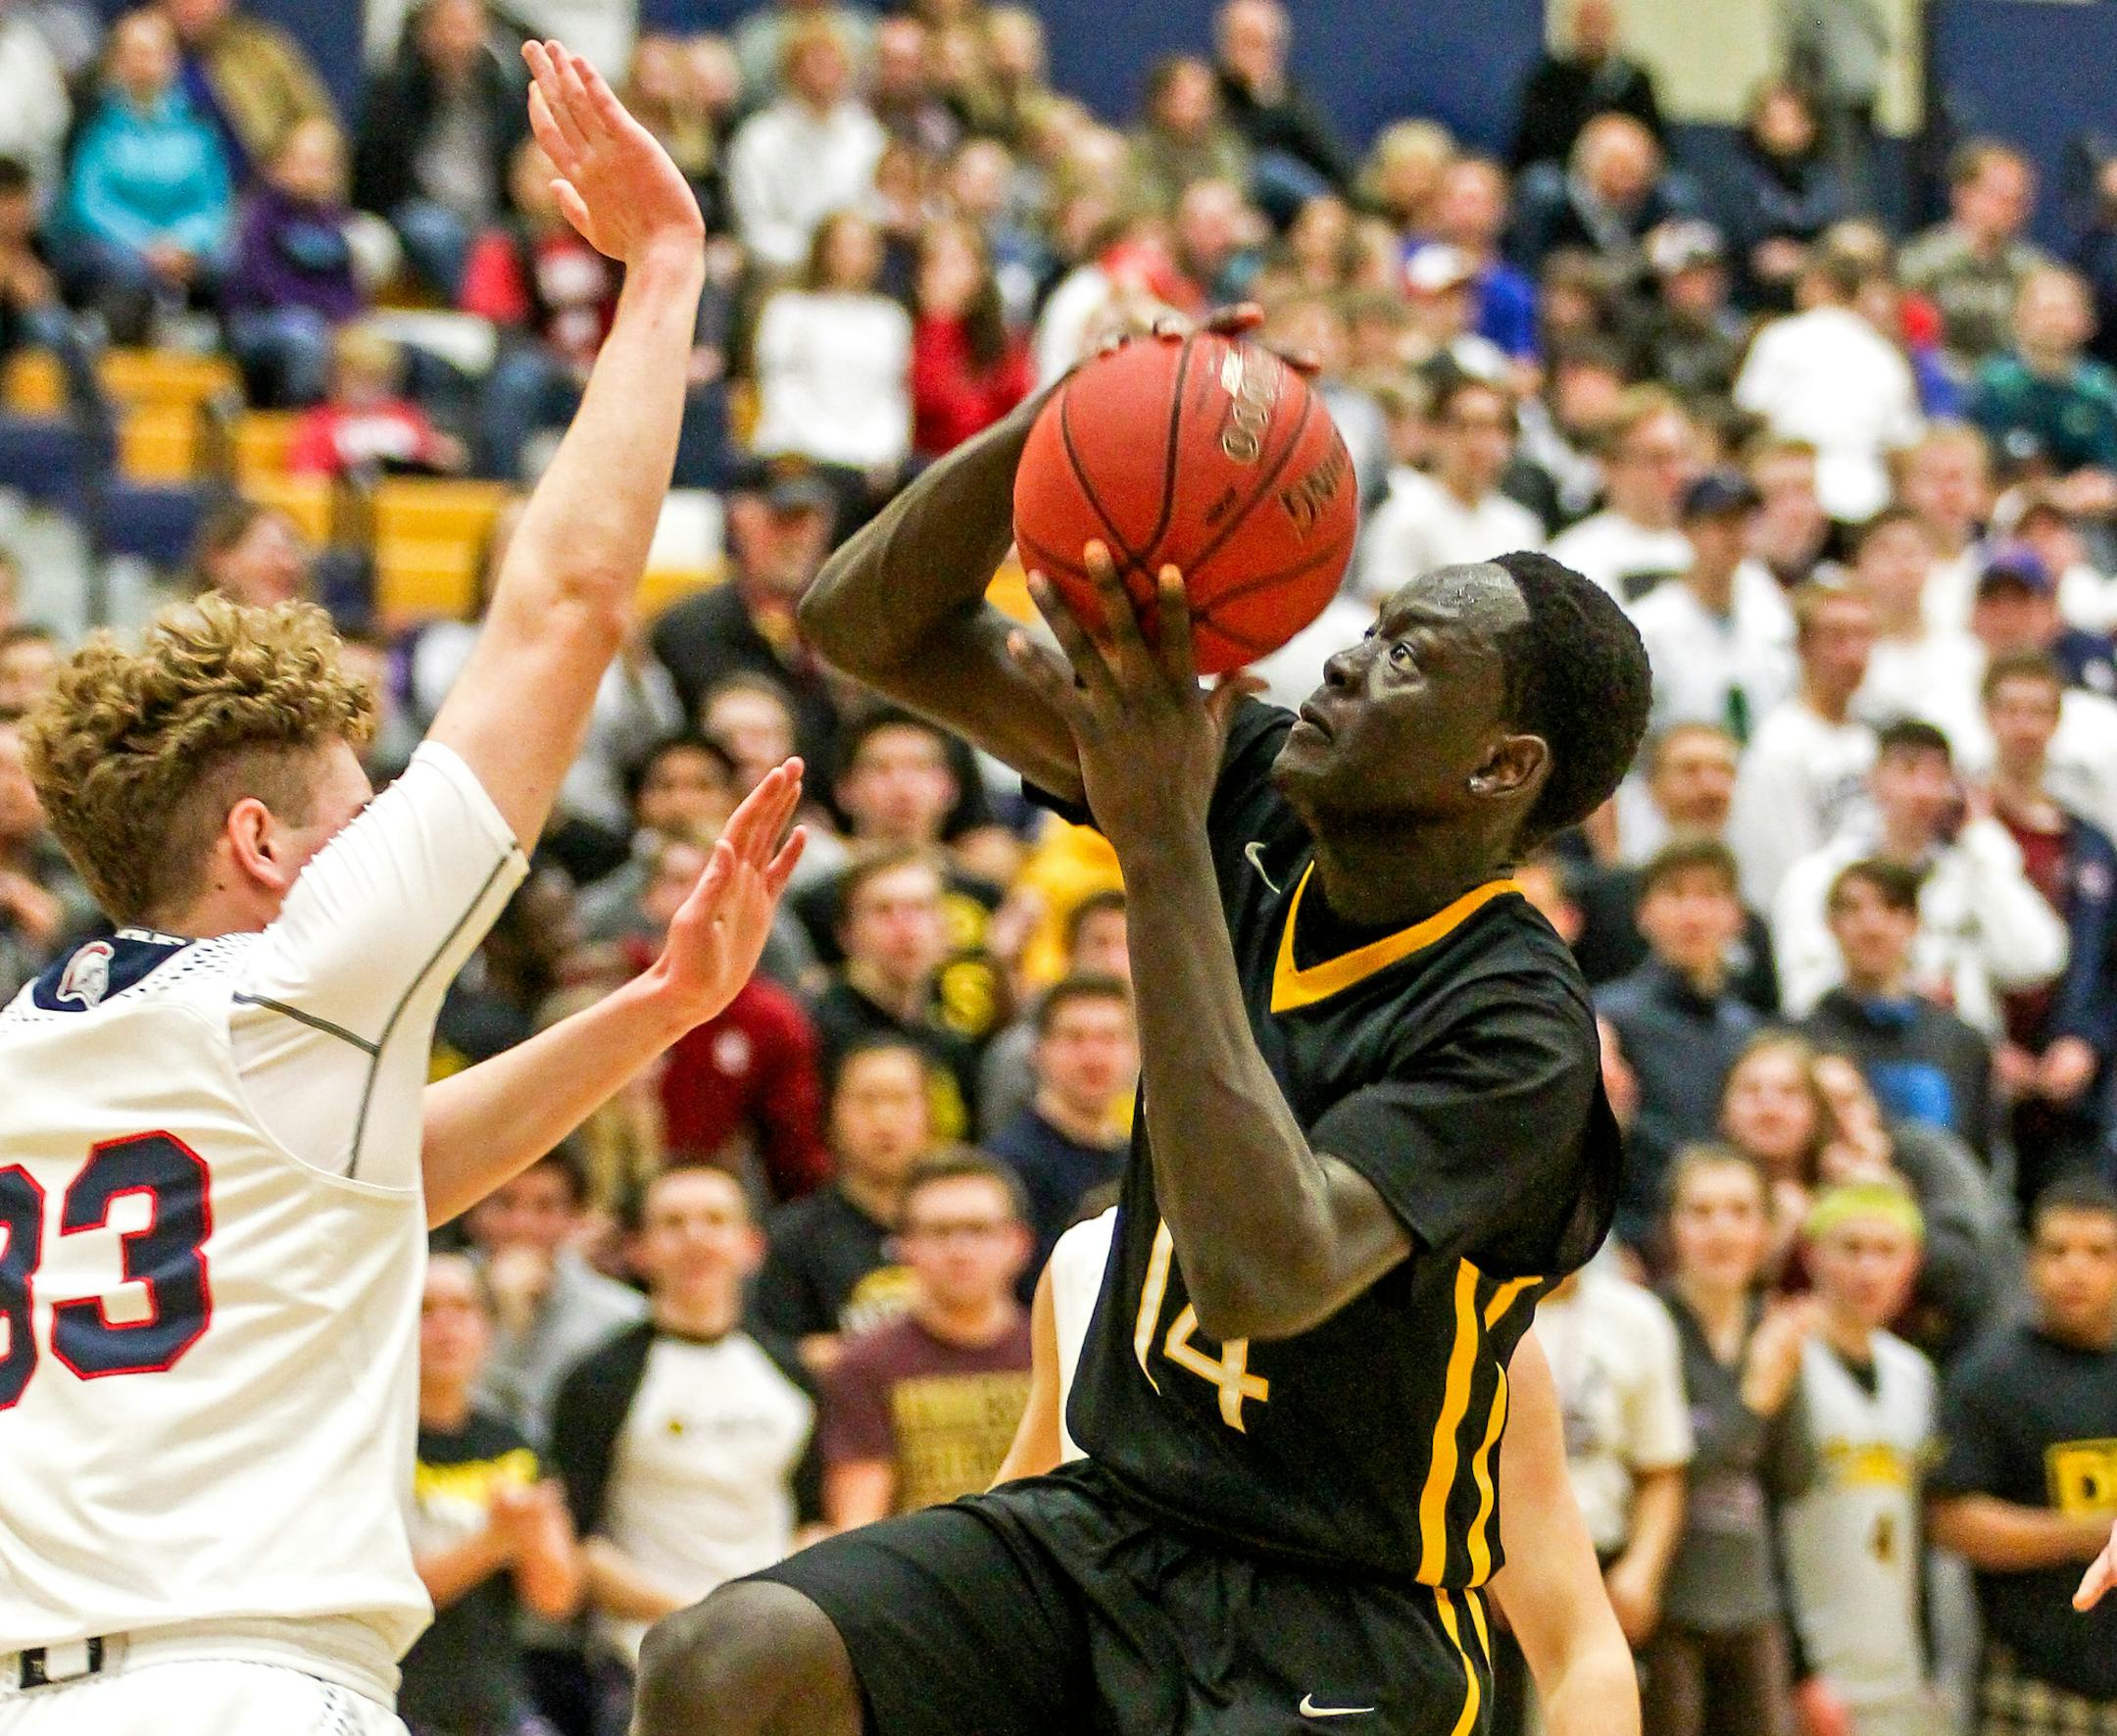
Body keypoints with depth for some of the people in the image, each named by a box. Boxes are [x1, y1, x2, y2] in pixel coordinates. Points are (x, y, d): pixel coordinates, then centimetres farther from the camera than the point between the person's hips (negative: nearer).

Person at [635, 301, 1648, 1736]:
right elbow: (873, 625, 2)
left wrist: (1162, 851, -32)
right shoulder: (1253, 801, 0)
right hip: (1103, 1514, 6)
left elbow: (1262, 1278, -35)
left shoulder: (1520, 1032, -19)